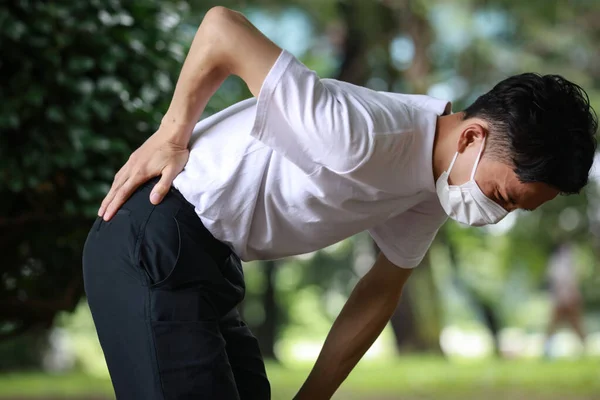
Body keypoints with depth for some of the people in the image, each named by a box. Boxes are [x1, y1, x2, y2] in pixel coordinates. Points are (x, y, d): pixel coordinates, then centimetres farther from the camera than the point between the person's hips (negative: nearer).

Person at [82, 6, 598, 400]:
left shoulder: (433, 190, -1)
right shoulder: (363, 139, -30)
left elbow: (381, 290, 12)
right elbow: (222, 27, -26)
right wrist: (173, 137, -12)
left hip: (210, 260, 9)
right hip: (151, 246, -9)